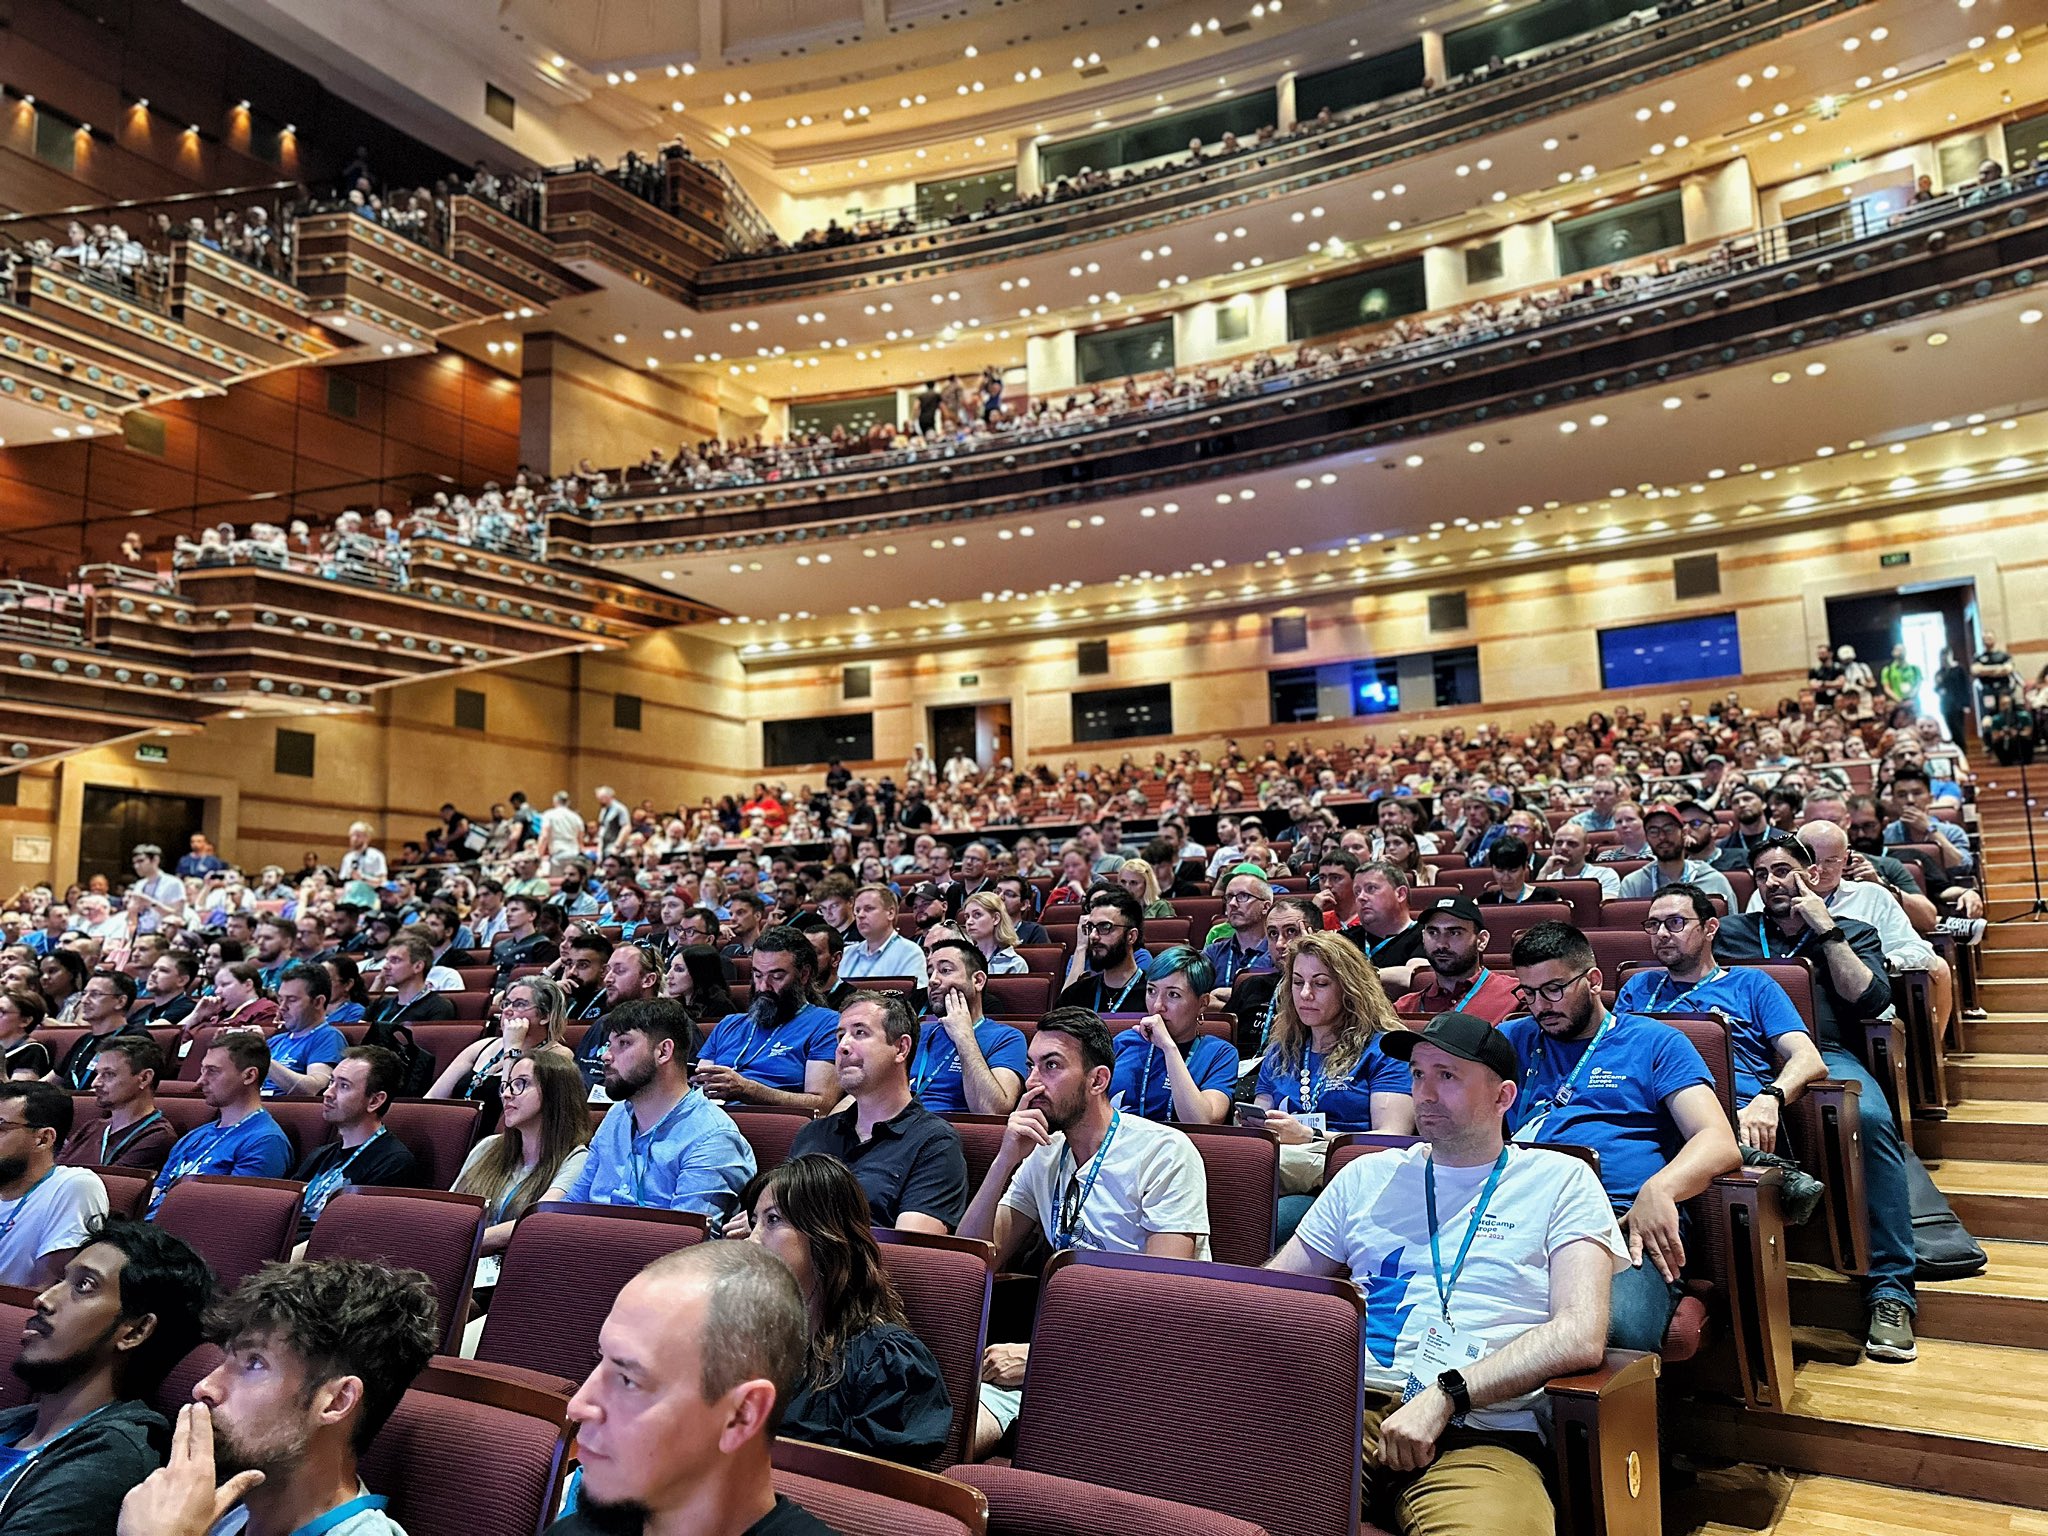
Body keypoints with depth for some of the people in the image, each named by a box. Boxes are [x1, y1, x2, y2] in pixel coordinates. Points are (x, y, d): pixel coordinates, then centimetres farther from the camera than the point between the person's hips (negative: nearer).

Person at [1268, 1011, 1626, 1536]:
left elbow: (1582, 1336, -3)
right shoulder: (1367, 1177, 23)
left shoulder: (1560, 1181, 12)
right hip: (1346, 1408, 4)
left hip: (1479, 1431, -4)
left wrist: (1443, 1396, -14)